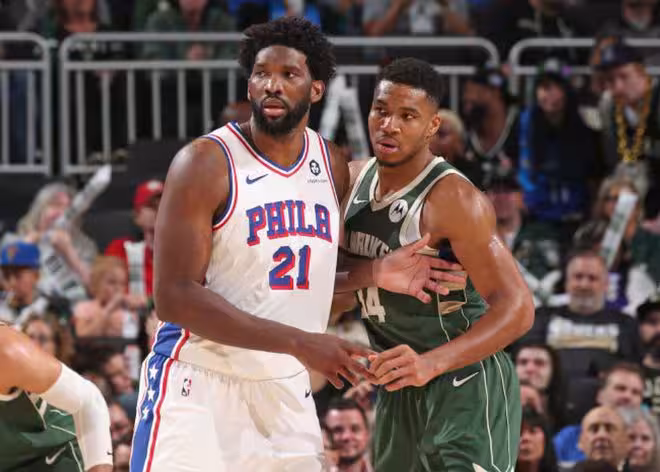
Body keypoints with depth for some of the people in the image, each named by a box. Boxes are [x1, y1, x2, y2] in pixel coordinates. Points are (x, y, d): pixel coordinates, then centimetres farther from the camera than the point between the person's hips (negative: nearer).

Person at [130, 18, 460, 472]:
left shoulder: (331, 165, 7)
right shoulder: (207, 163, -13)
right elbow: (175, 297, -21)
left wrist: (372, 274, 2)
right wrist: (299, 343, -25)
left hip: (285, 389, 6)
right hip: (200, 383, -6)